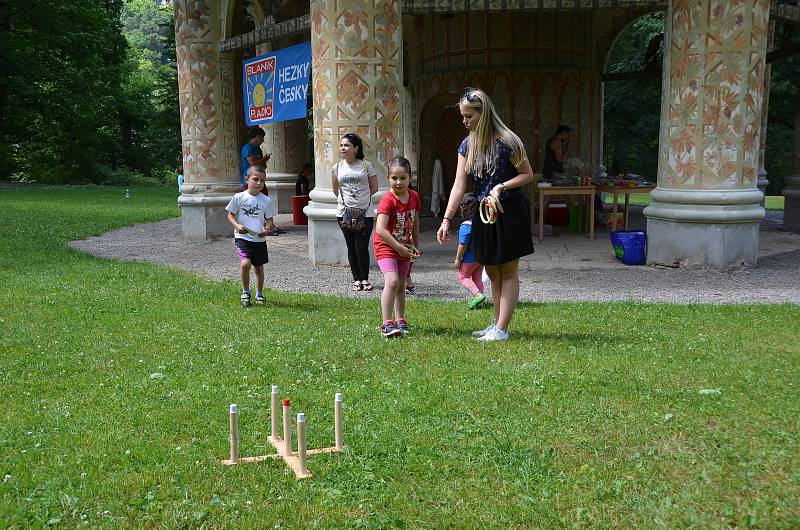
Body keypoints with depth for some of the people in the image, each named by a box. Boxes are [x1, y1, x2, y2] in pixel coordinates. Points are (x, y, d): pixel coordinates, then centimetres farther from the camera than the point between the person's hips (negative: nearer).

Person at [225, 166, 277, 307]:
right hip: (242, 237, -2)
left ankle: (259, 294, 34)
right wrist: (237, 225, -15)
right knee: (245, 263, -21)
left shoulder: (266, 201, 0)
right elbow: (230, 215, 4)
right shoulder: (239, 197, -4)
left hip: (259, 239, 3)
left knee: (259, 267, 13)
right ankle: (245, 292, 2)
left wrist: (267, 229, -15)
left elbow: (269, 220, 6)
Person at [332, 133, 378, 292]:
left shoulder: (366, 166, 0)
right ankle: (357, 279, 16)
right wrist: (345, 199, 13)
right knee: (351, 248, 6)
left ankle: (365, 278, 10)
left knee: (362, 247, -6)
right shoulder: (337, 168, 6)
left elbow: (374, 188, 6)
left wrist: (361, 197, 7)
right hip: (345, 213, 3)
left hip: (365, 212, -2)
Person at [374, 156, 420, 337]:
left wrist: (415, 246, 14)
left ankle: (400, 320, 30)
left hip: (404, 248, 6)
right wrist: (399, 247, -26)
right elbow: (380, 230, -29)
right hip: (386, 247, -6)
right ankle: (387, 323, -20)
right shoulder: (387, 201, -21)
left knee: (401, 286, 16)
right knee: (392, 282, -22)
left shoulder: (414, 196, -1)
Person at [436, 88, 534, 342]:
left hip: (510, 213, -6)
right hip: (484, 214, 7)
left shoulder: (506, 142, -16)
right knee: (493, 272, 13)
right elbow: (459, 185, -1)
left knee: (508, 272, 2)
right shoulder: (467, 145, 2)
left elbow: (528, 175, -8)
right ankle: (497, 323, 24)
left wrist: (501, 186, -22)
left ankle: (501, 329, 6)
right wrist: (447, 219, -8)